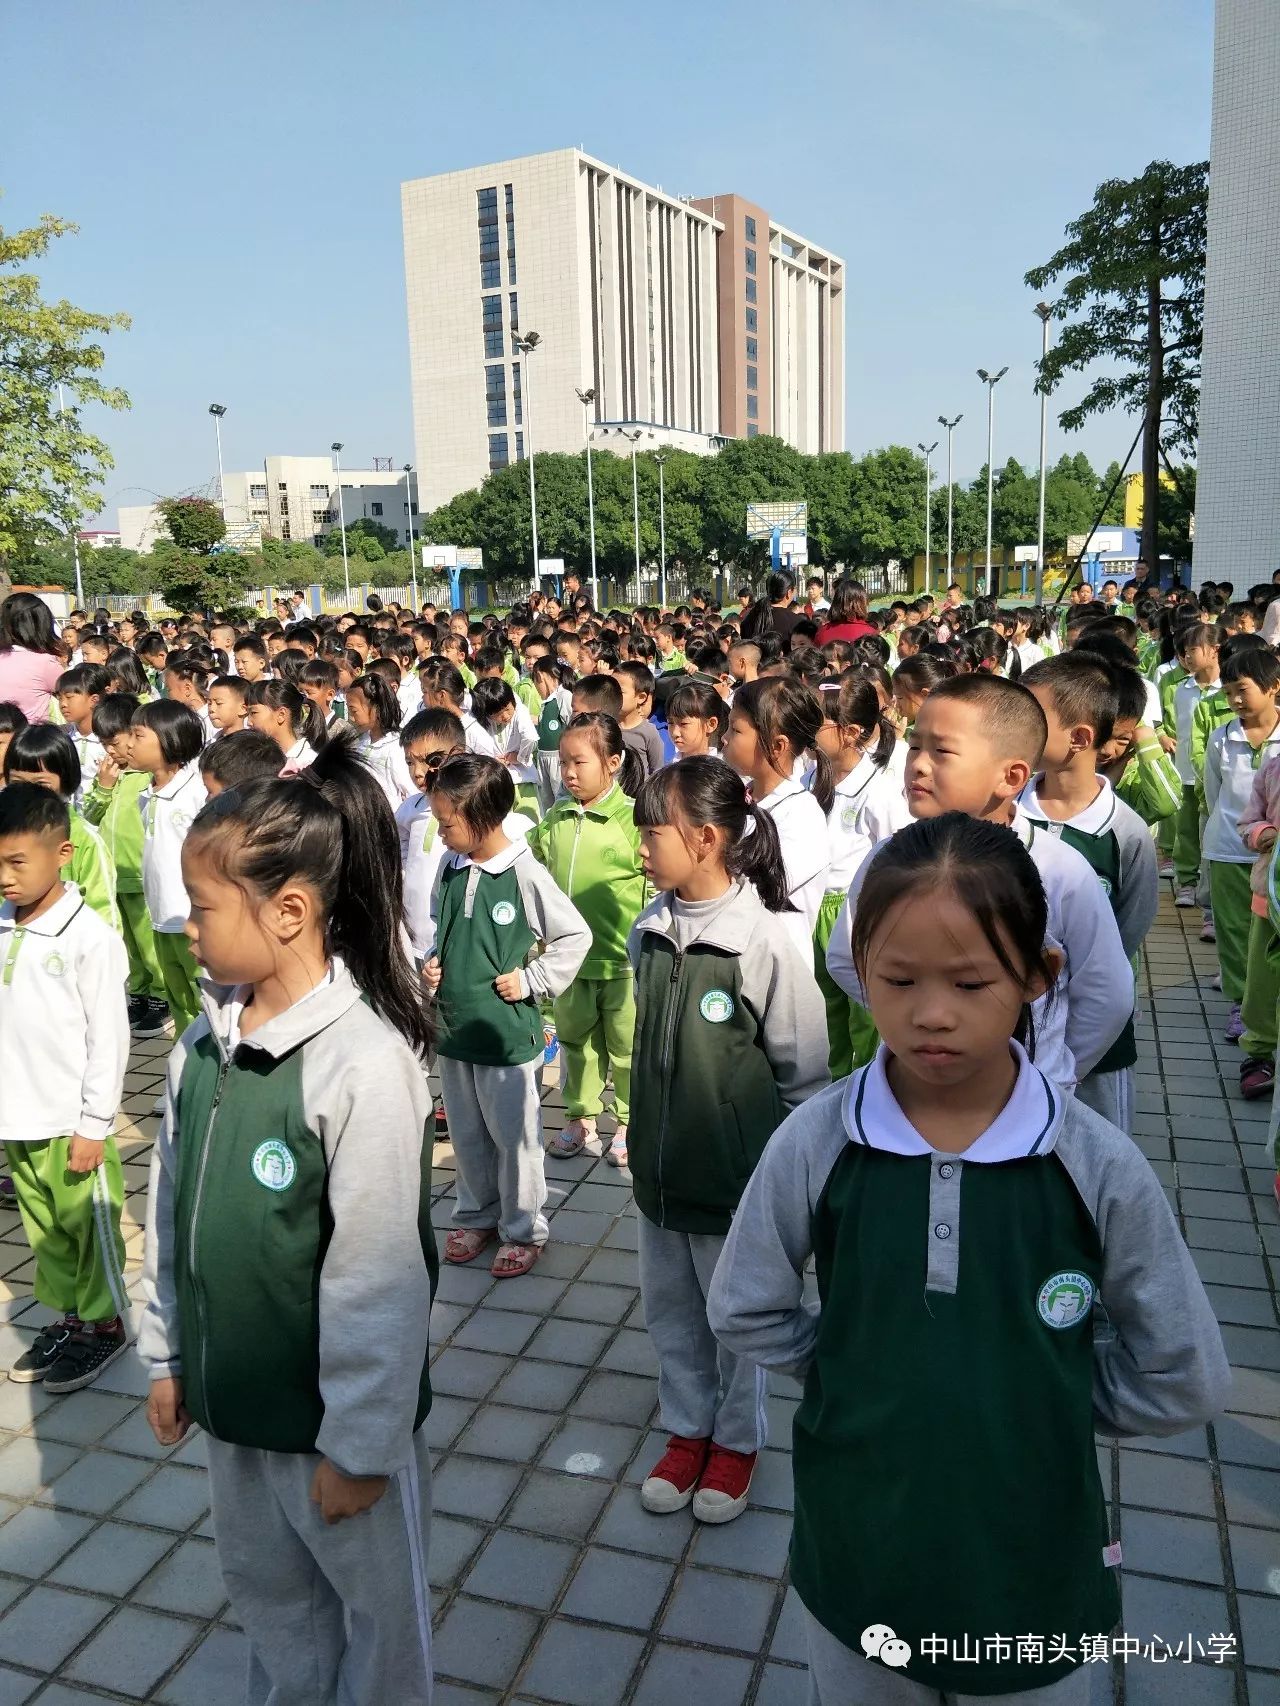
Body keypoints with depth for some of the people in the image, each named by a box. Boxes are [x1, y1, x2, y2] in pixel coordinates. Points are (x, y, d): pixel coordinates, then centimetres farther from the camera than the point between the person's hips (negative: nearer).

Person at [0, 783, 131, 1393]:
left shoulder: (89, 936, -16)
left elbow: (108, 1038, -13)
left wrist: (93, 1125, -13)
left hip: (70, 1123, -6)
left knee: (90, 1229, 9)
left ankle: (105, 1322, 26)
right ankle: (66, 1315, 36)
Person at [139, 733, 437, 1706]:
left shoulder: (366, 1061, -26)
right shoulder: (204, 1042, -5)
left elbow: (378, 1277, -22)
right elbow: (172, 1209, 7)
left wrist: (360, 1442, -15)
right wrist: (167, 1355, 12)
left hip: (337, 1415, -6)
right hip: (230, 1402, 7)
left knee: (378, 1611, 19)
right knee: (268, 1599, 28)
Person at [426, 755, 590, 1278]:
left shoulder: (525, 874, -16)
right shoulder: (450, 867, 0)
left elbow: (576, 936, -8)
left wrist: (532, 980, -11)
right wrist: (432, 963, 1)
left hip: (507, 1031, -5)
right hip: (452, 1025, 6)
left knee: (514, 1135, 8)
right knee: (466, 1134, 19)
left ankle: (523, 1229, 25)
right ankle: (476, 1215, 38)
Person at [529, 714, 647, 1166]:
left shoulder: (633, 818, -14)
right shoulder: (555, 819, 2)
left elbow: (653, 888, -12)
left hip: (623, 959, -5)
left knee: (626, 1045, 11)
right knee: (576, 1040, 19)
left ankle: (628, 1124, 28)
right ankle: (581, 1118, 35)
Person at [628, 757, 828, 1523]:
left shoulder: (766, 940, -20)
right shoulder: (649, 933, -3)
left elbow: (803, 1072, -12)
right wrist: (644, 1135, 13)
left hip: (738, 1174, -5)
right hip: (661, 1166, 5)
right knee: (670, 1308, 19)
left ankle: (737, 1440, 37)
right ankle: (689, 1429, 41)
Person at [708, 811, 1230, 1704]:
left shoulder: (1099, 1164, -18)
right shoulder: (815, 1143, -16)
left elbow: (1185, 1380, -6)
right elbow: (746, 1313, -1)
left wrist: (1047, 1394, -6)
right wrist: (861, 1377, -6)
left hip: (1035, 1557, 0)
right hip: (856, 1549, 1)